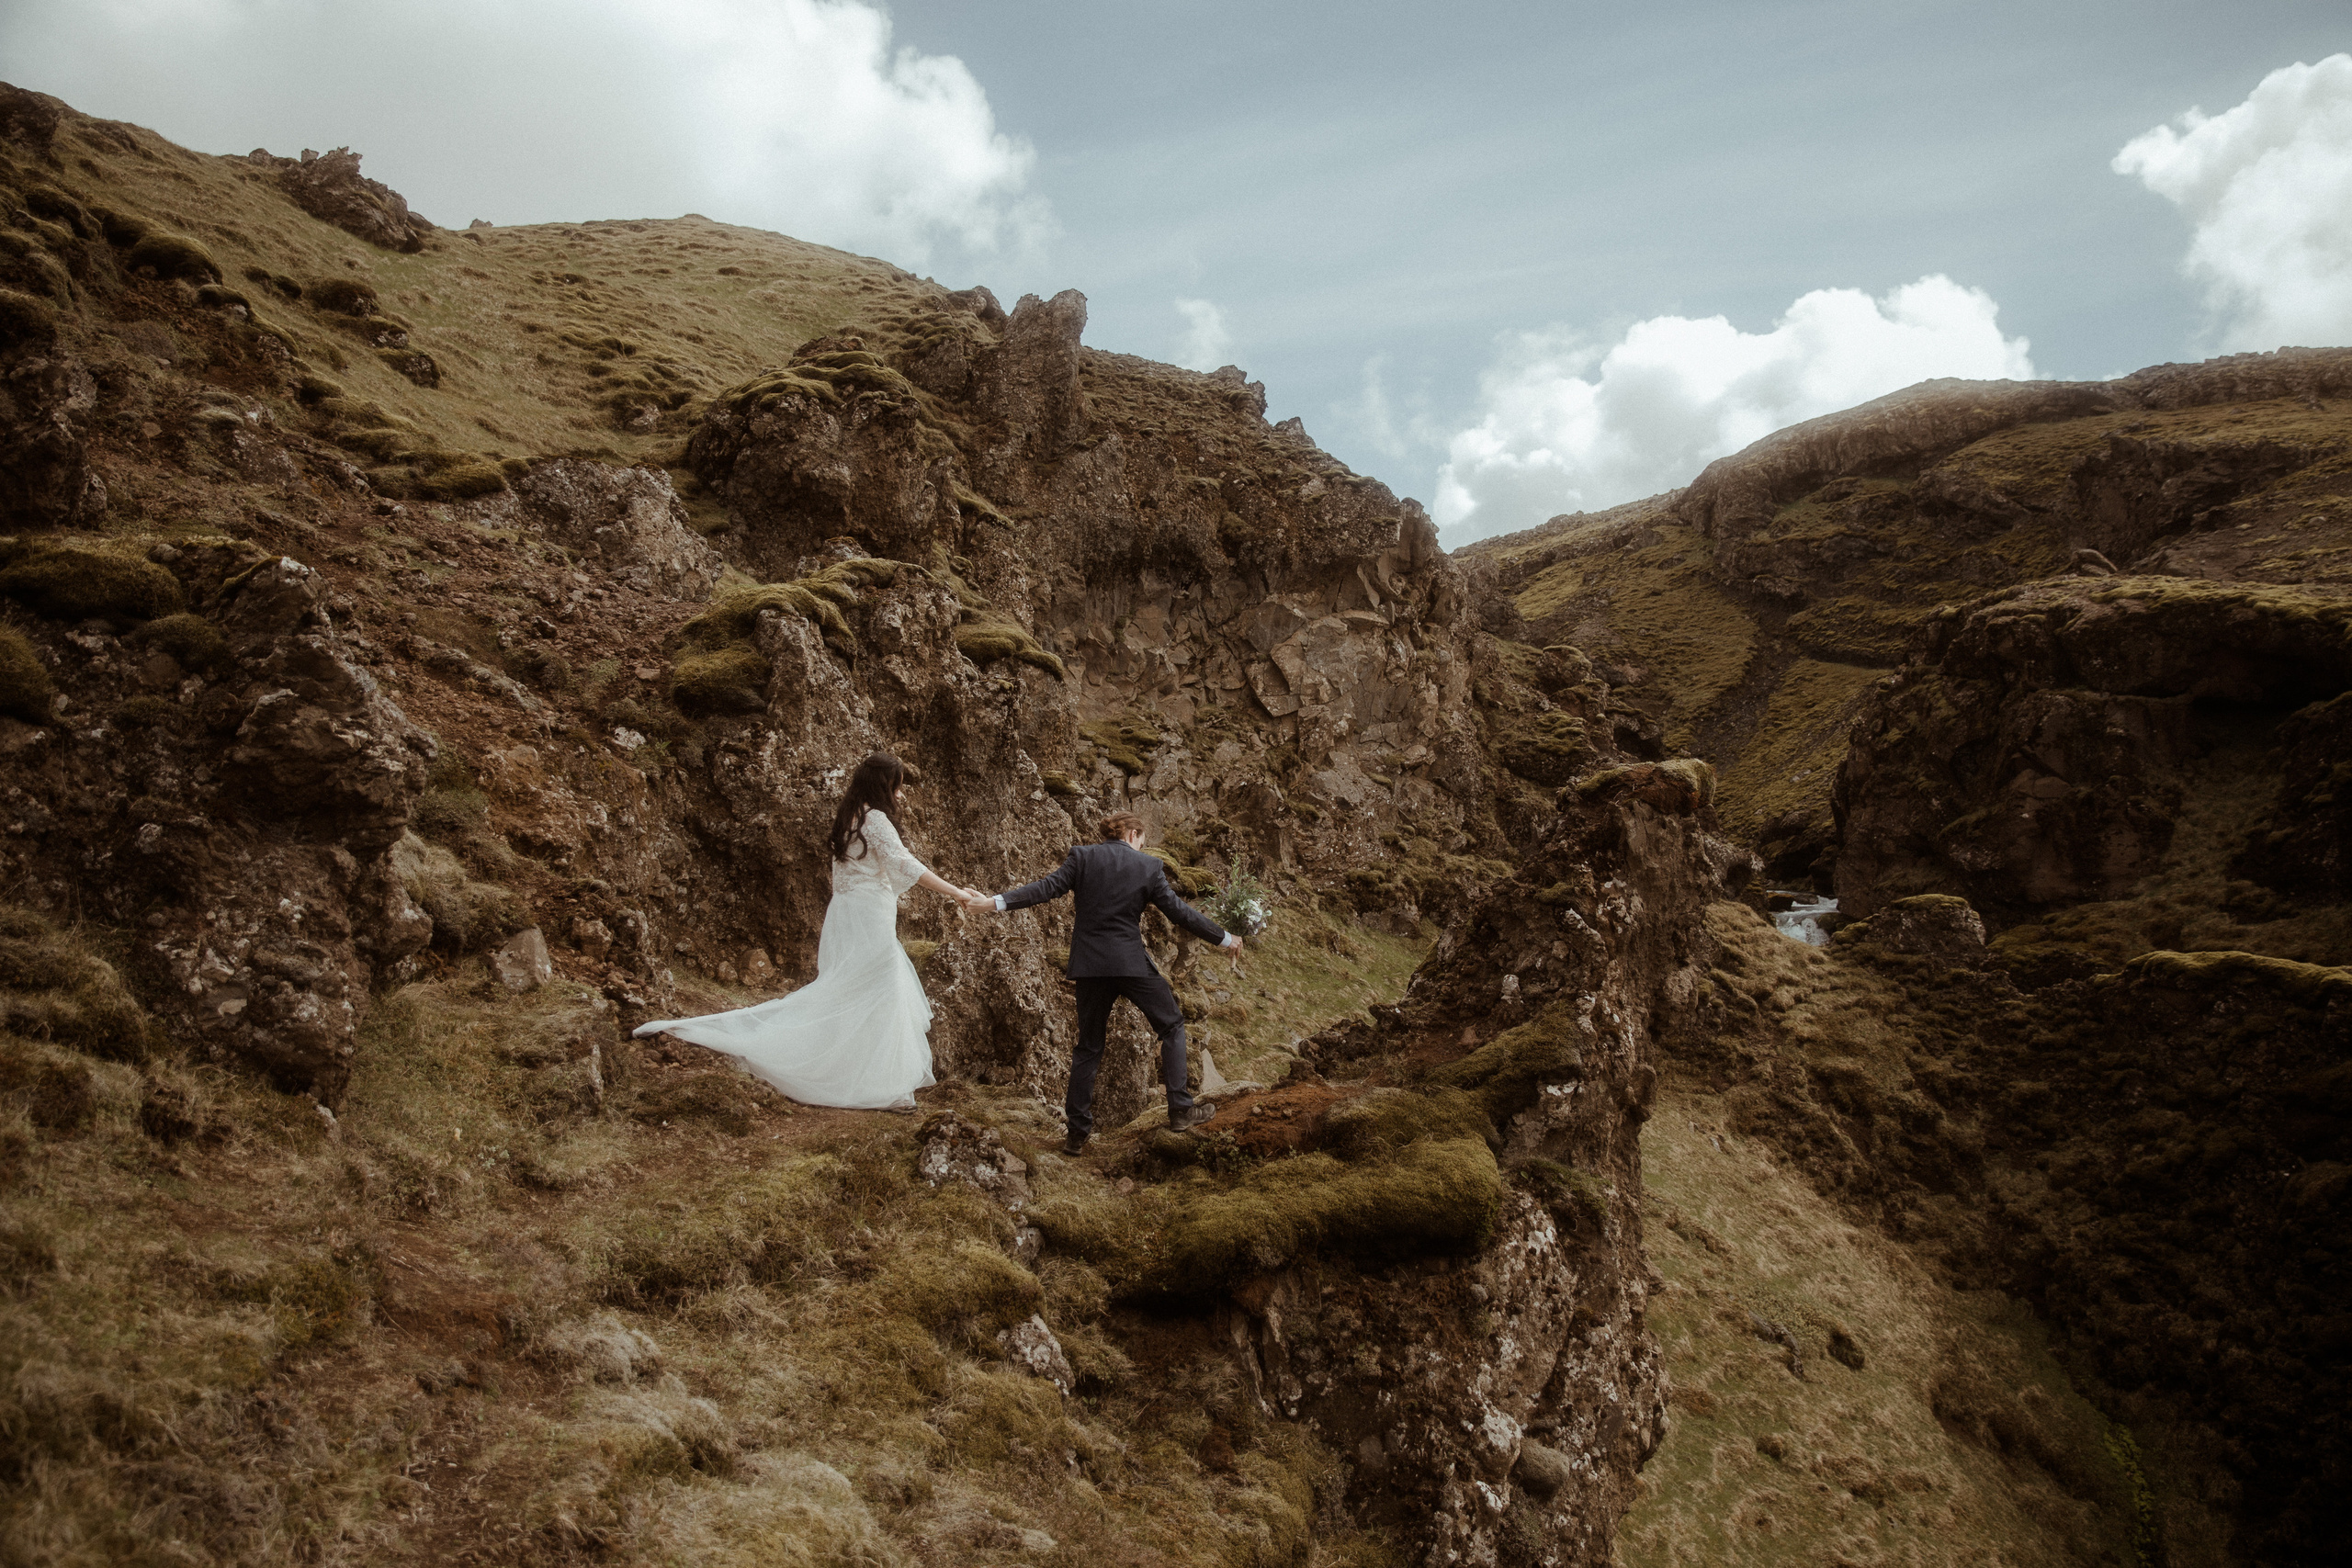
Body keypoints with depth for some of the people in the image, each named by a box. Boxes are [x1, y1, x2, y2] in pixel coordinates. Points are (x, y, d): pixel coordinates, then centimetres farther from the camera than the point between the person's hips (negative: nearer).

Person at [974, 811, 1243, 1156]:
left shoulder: (1082, 857, 4)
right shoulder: (1149, 866, 1)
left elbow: (1047, 887, -7)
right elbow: (1178, 910, 1)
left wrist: (997, 902, -6)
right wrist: (1223, 937, 11)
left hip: (1091, 965, 3)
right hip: (1131, 962, -3)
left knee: (1088, 1046, 13)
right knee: (1172, 1026, 15)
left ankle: (1076, 1132, 12)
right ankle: (1180, 1109, 10)